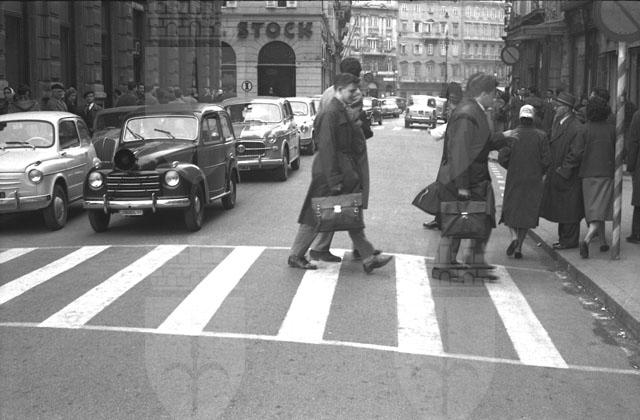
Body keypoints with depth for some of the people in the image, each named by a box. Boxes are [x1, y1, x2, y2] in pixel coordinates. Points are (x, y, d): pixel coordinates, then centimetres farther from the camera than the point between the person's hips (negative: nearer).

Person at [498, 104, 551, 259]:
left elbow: (502, 157, -7)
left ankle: (514, 236, -12)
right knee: (527, 213, 8)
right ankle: (519, 247, 6)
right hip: (534, 180, 0)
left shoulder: (511, 135, -4)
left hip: (513, 178, 0)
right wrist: (540, 172, 11)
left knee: (510, 210, 13)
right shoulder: (541, 136, -4)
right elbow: (546, 160, -7)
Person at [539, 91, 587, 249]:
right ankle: (563, 238, 26)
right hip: (557, 175, 9)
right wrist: (550, 170, 6)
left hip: (569, 177, -9)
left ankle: (569, 241, 11)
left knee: (568, 211, 1)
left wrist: (562, 171, -17)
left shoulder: (577, 129, -19)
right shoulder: (557, 123, 8)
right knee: (561, 209, 16)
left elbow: (576, 154, -20)